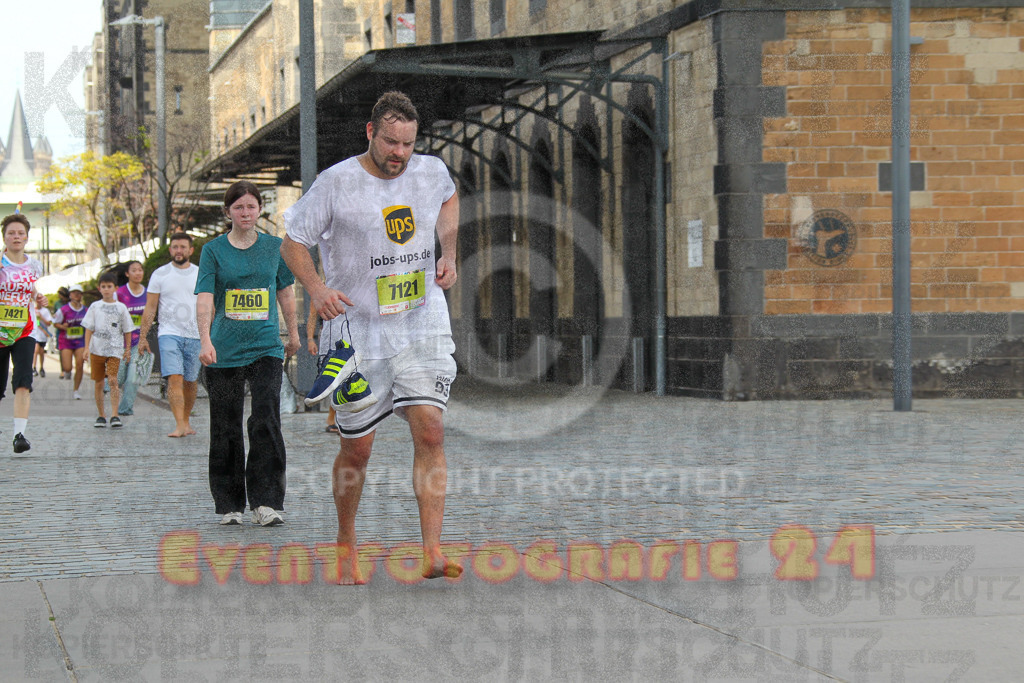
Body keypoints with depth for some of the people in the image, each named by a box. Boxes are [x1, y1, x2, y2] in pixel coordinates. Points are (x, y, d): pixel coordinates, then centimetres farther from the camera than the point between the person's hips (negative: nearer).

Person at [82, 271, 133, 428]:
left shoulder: (121, 307, 5)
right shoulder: (95, 307, 7)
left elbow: (127, 330, 10)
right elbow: (89, 329, 6)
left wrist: (128, 348, 7)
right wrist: (86, 348, -3)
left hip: (115, 350, -2)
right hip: (97, 349, 2)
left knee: (113, 380, -16)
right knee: (99, 384, 7)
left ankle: (115, 415, -18)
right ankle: (101, 415, 17)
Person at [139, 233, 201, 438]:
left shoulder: (201, 275, 8)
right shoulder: (160, 274, 3)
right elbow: (150, 308, 5)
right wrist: (143, 337, 0)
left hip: (195, 335, 2)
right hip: (169, 334, -2)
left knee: (190, 381, 8)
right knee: (175, 378, -16)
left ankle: (186, 421, 23)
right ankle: (179, 425, -23)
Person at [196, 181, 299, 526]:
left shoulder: (274, 246, 7)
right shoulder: (214, 250, 1)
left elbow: (285, 293, 18)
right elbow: (205, 299, -9)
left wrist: (293, 334, 23)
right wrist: (205, 340, -22)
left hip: (266, 347, 0)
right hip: (224, 351, 0)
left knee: (266, 422, -12)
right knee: (226, 429, 4)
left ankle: (266, 502, -9)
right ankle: (229, 504, 14)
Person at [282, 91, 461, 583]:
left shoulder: (432, 172, 1)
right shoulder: (336, 182, -10)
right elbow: (293, 241, -2)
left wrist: (448, 254, 12)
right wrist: (317, 289, -18)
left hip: (424, 326, 2)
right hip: (359, 332, -2)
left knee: (430, 432, -13)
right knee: (356, 448, 5)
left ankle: (432, 553, -15)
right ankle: (345, 542, 28)